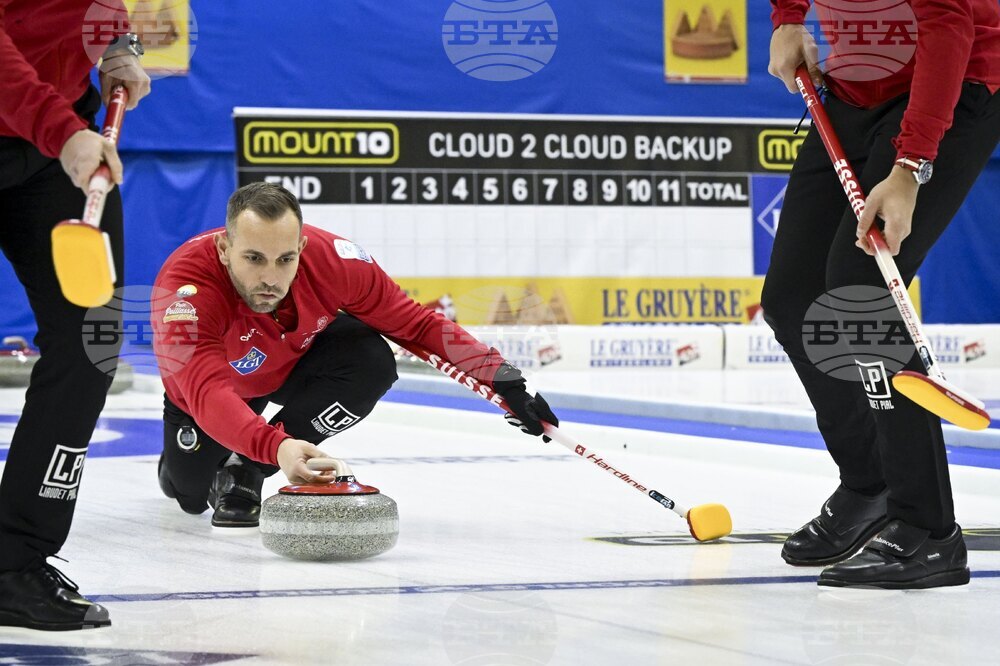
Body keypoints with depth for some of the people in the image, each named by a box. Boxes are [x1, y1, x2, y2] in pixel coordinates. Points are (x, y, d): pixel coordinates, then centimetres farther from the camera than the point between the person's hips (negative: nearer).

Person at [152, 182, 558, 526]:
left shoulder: (331, 259, -33)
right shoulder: (184, 287, -43)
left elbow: (415, 324, -20)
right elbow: (207, 392, -55)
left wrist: (504, 379, -26)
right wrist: (277, 446, -72)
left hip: (296, 362, 1)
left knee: (371, 362, -27)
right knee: (190, 493, -9)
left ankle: (244, 470, -13)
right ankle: (178, 464, 31)